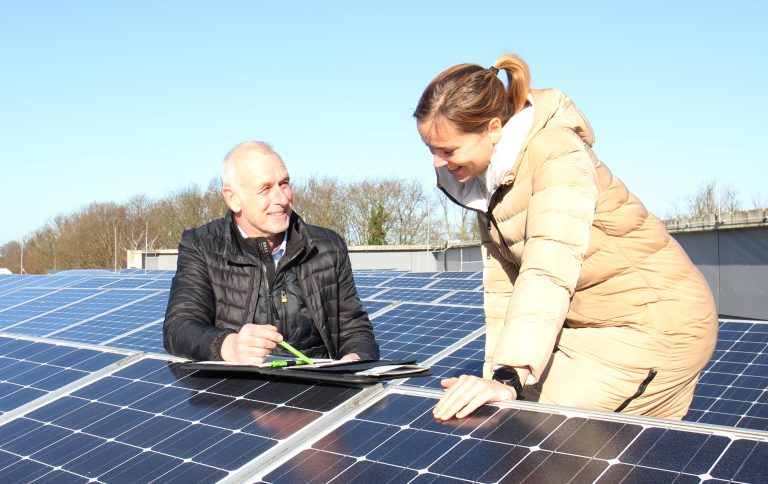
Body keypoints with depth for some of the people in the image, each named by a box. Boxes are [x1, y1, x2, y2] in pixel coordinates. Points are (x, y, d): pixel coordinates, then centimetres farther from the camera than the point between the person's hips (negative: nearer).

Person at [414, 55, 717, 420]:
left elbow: (550, 270, -36)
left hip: (657, 322, -8)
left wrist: (509, 379, -45)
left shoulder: (556, 152, -24)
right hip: (590, 325, 8)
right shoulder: (484, 177, 1)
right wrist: (496, 369, -4)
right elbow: (500, 275, 2)